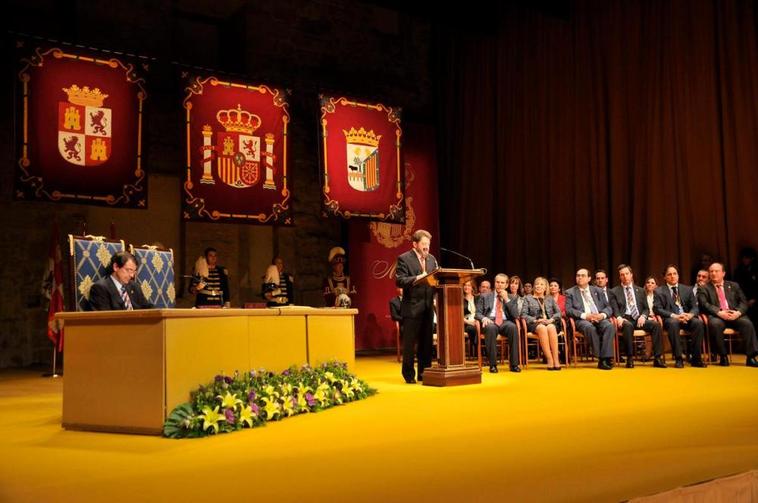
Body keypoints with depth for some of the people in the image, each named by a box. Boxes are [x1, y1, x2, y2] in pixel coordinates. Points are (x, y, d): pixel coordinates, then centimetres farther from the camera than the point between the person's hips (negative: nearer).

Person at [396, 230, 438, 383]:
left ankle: (424, 373, 19)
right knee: (409, 343, 0)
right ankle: (409, 375, 10)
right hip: (412, 307, -6)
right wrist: (418, 278, -23)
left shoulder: (432, 259, 15)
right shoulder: (404, 259, -5)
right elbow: (399, 281, -14)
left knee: (426, 342, 10)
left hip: (428, 307, 6)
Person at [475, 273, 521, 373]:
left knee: (513, 327, -36)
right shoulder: (484, 296, 19)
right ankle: (493, 364, -32)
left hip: (505, 322, 1)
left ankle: (514, 364, -29)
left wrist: (506, 299, 0)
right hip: (490, 321, -1)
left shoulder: (512, 298, 20)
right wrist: (484, 318, -13)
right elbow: (478, 313, 11)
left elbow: (516, 315, 6)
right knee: (491, 328, -39)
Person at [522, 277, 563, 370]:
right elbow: (524, 314, 7)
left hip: (550, 323, 1)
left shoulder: (550, 299, 27)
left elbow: (558, 312, 14)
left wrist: (551, 319, -6)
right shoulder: (528, 298, 19)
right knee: (542, 328, -39)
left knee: (551, 328, -37)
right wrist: (535, 320, -9)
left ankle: (556, 360, -42)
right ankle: (549, 360, -43)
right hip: (535, 324, -1)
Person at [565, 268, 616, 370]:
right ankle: (601, 358, -30)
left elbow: (608, 307, 16)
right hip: (582, 320, -3)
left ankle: (605, 358, -33)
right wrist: (585, 315, -15)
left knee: (609, 326, -31)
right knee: (590, 327, -37)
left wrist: (603, 315, -8)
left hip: (599, 318, 3)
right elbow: (568, 310, 0)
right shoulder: (570, 292, 14)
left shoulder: (597, 291, 22)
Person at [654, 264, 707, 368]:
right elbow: (658, 309, -3)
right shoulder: (659, 291, 8)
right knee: (673, 323, -38)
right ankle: (678, 358, -33)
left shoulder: (687, 289, 17)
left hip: (687, 318, 3)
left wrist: (690, 315, -14)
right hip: (670, 318, -3)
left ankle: (696, 358, -22)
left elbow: (695, 307, 11)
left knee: (699, 322, -30)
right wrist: (674, 316, -20)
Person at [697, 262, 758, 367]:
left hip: (734, 315, 2)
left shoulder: (734, 286, 21)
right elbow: (704, 304, -4)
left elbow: (743, 302, 12)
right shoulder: (704, 289, 13)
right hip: (716, 316, -2)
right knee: (715, 324, -37)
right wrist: (719, 313, -20)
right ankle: (723, 356, -23)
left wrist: (738, 312, -10)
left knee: (747, 323, -29)